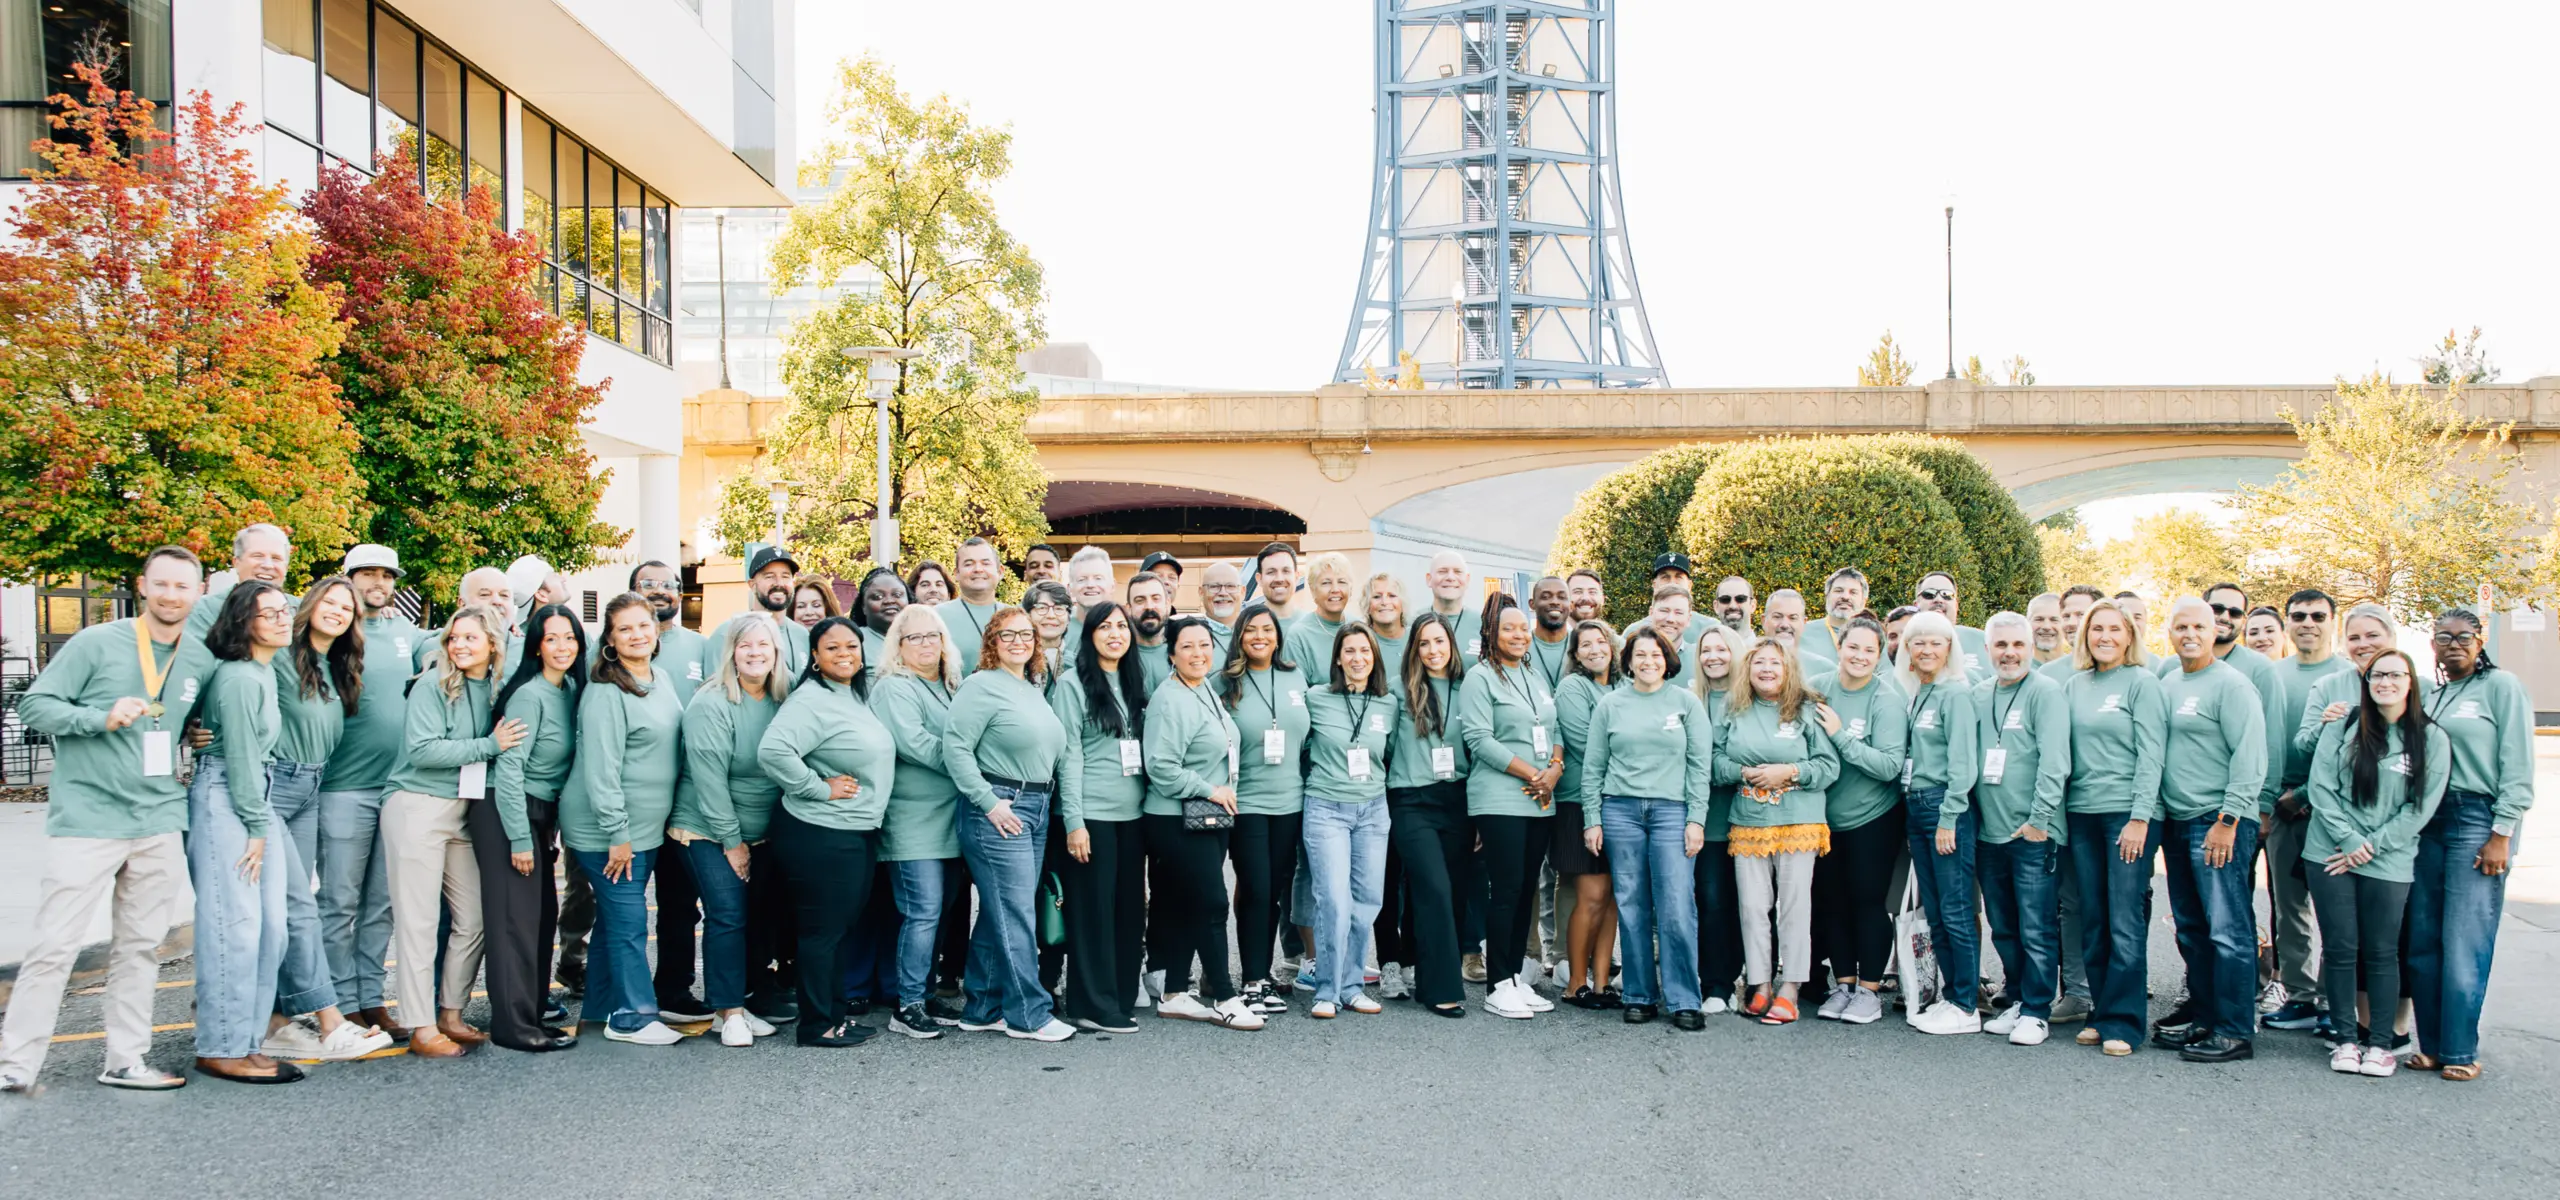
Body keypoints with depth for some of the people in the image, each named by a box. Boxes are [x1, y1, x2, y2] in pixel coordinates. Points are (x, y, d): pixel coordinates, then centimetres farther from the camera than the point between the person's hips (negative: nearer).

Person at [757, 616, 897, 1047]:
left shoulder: (859, 696, 12)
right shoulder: (810, 700, -17)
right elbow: (772, 751, -30)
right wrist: (820, 788, -21)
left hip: (860, 832, 9)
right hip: (821, 834, -9)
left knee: (845, 927, 16)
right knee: (823, 930, 1)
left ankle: (835, 1012, 28)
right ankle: (817, 1024, 12)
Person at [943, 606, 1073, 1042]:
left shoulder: (1036, 688, 16)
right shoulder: (982, 686, -8)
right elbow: (955, 746, -16)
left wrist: (1042, 802, 14)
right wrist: (990, 802, -17)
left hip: (1037, 810, 8)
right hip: (998, 812, -8)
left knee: (999, 913, 12)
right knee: (1016, 916, -5)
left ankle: (982, 1008, 20)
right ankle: (1027, 1014, 2)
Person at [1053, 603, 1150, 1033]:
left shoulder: (1136, 684, 14)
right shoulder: (1074, 684, -3)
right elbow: (1068, 755, -8)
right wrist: (1074, 821, -14)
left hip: (1133, 813, 6)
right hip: (1092, 813, -6)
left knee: (1130, 905, 8)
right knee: (1093, 908, -2)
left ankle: (1122, 996, 18)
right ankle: (1092, 1006, 5)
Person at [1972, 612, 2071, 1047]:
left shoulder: (2046, 692, -6)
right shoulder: (1978, 695, 13)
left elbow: (2054, 762, -13)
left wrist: (2038, 819, -17)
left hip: (2034, 834, -6)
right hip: (1989, 832, 6)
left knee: (2036, 929, -3)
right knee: (2003, 929, 13)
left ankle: (2036, 1011, 6)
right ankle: (2016, 1000, 24)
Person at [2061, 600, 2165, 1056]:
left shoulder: (2142, 681, -2)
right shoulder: (2074, 685, 13)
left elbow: (2150, 754, -7)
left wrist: (2139, 818, -13)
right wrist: (2060, 813, 9)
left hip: (2128, 812, -5)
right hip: (2082, 813, 5)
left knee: (2125, 923, -5)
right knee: (2093, 921, 8)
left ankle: (2121, 1022, 0)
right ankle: (2100, 1013, 16)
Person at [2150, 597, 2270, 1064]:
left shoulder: (2231, 684, -7)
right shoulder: (2166, 684, 15)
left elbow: (2250, 759, -13)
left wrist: (2228, 820, -16)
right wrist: (2156, 814, 14)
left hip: (2219, 821, -8)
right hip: (2177, 822, 8)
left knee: (2227, 929, -6)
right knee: (2191, 928, 13)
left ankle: (2234, 1032, -2)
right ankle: (2202, 1016, 22)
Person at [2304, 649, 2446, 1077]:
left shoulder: (2432, 739, 2)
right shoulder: (2343, 727, 3)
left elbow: (2421, 806, -2)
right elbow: (2321, 786, -1)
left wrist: (2371, 846, -9)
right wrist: (2349, 840, -10)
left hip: (2388, 863, 0)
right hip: (2330, 855, 1)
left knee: (2381, 953, 5)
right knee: (2339, 949, 3)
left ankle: (2380, 1042, 15)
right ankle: (2345, 1039, 13)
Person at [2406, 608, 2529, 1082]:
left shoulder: (2501, 685, 0)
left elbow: (2517, 767, -5)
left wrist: (2501, 834, -11)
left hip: (2478, 820, -5)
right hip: (2428, 821, 5)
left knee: (2465, 945, -6)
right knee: (2423, 941, 4)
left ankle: (2460, 1051, 1)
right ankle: (2430, 1044, 12)